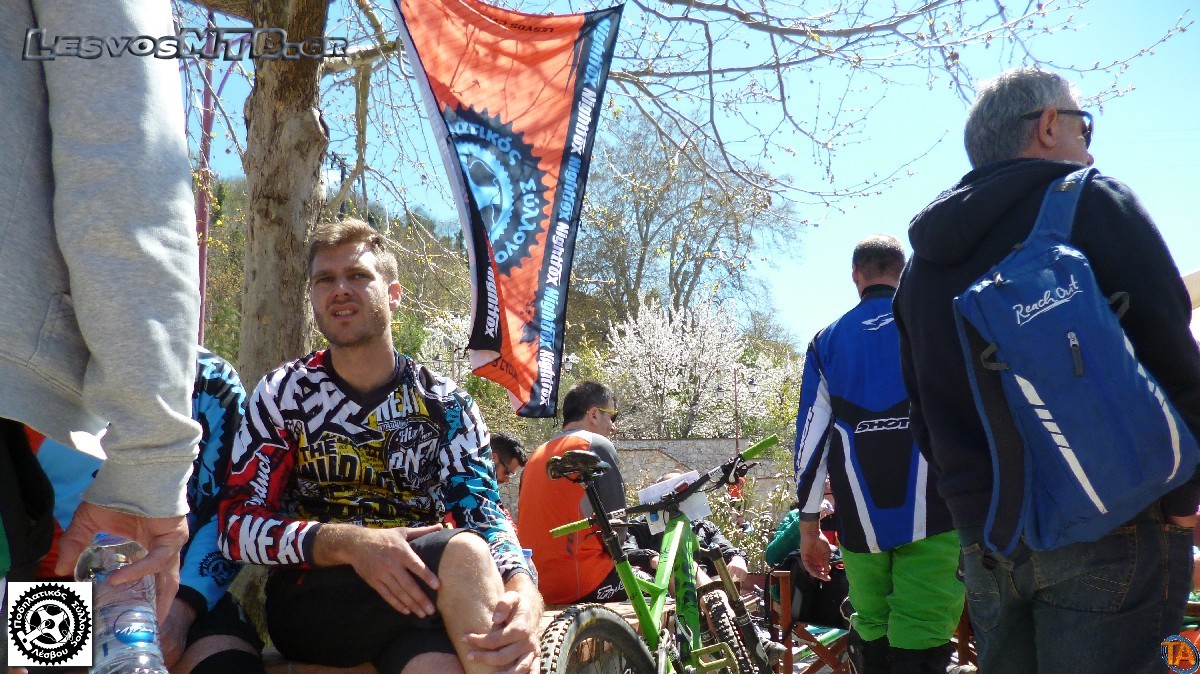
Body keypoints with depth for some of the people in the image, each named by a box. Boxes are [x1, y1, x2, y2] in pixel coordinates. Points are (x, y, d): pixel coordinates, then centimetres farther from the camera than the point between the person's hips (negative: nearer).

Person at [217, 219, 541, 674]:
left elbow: (485, 517, -5)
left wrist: (525, 595, -28)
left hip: (416, 590, 1)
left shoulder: (448, 406, 6)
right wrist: (349, 542, -23)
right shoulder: (282, 395, 4)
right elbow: (238, 525, -4)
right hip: (308, 597, -1)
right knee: (461, 553, -30)